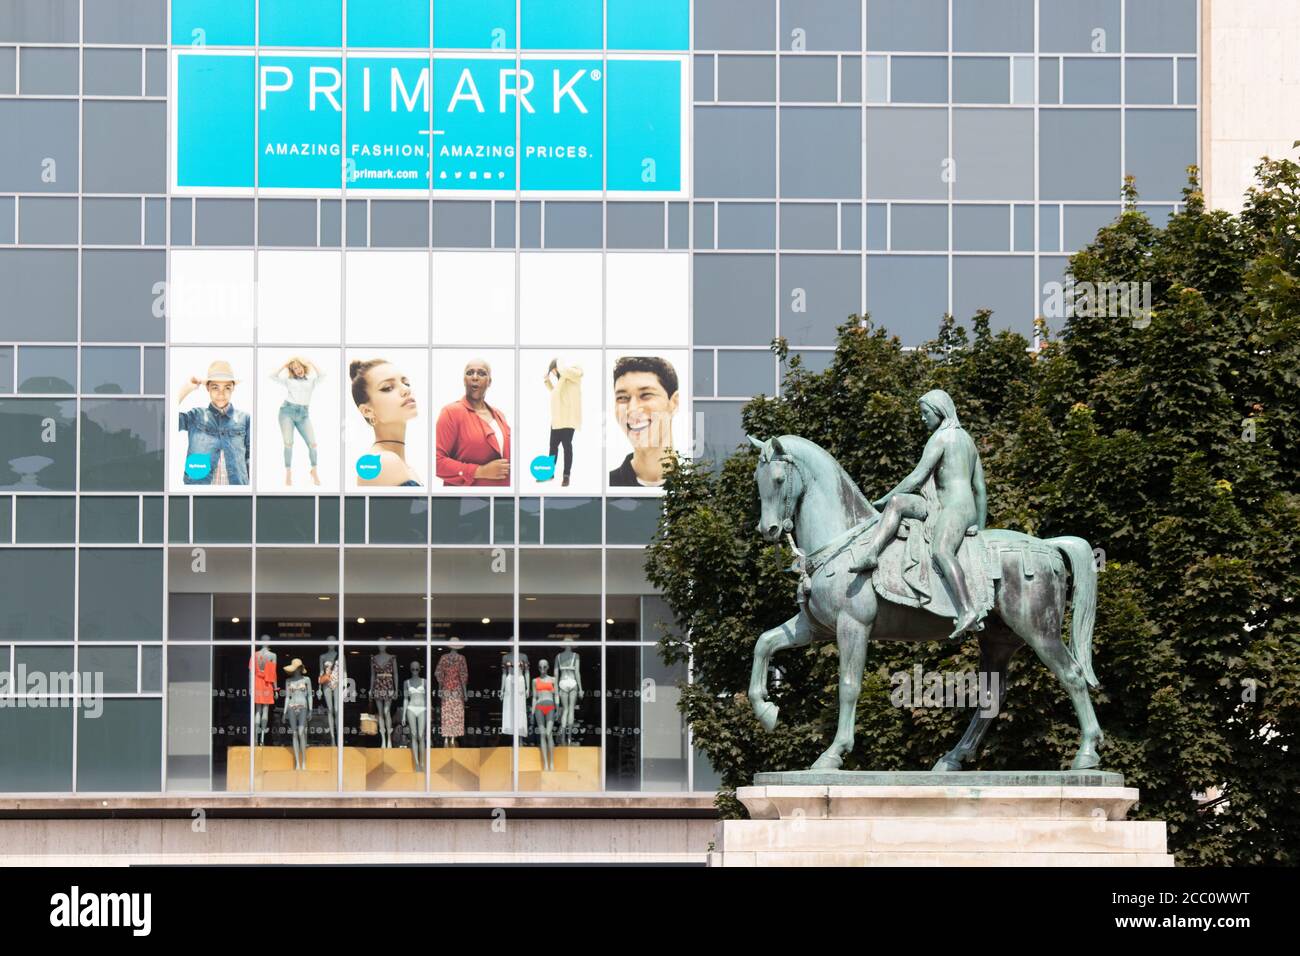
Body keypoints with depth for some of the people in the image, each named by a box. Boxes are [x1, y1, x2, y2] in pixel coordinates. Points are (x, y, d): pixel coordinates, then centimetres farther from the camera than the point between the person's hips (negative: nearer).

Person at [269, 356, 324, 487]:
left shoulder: (311, 381, 16)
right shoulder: (289, 380, 13)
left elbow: (322, 375, -2)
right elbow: (273, 376, 3)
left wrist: (311, 363, 6)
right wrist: (285, 365, 7)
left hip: (303, 415, 1)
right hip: (287, 412, -1)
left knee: (312, 443, -9)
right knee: (288, 443, -14)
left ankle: (314, 472, 6)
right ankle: (288, 474, -10)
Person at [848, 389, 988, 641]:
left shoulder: (940, 437, -1)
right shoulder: (967, 439, 28)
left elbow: (917, 477, -8)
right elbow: (981, 488, 27)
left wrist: (884, 498, 0)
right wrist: (980, 529, 28)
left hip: (954, 506, -10)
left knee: (940, 551, -33)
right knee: (897, 503, 0)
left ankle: (967, 611, -52)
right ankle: (869, 553, -23)